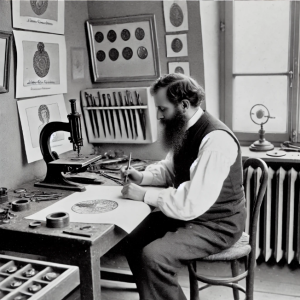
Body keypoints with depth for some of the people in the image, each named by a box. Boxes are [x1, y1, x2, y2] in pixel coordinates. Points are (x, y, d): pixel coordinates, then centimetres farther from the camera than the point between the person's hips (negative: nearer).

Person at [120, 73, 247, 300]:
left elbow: (191, 204, -31)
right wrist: (142, 177, -1)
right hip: (186, 213, 9)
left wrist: (144, 195, -21)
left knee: (154, 256, -25)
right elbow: (170, 169, 18)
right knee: (133, 241, 2)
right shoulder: (184, 130, 0)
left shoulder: (215, 140, -28)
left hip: (216, 225, -9)